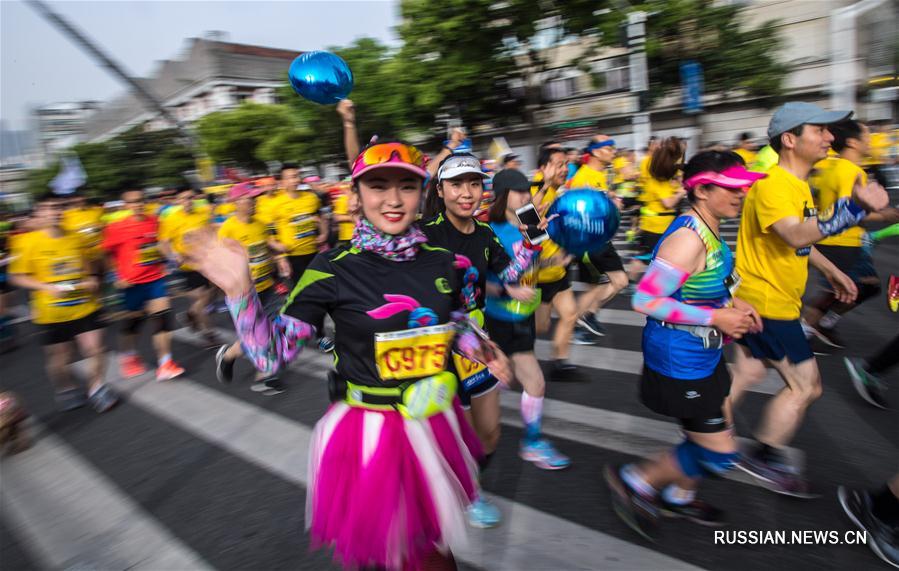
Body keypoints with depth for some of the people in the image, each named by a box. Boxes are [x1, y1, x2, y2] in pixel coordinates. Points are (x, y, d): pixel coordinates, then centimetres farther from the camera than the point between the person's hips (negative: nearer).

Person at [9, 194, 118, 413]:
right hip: (51, 313, -2)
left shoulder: (76, 239, 2)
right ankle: (66, 390, 37)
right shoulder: (29, 242, -8)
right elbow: (16, 277, -5)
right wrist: (47, 287, -18)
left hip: (85, 308, 2)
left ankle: (96, 388, 18)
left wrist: (91, 281, -2)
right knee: (58, 357, 12)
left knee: (95, 349, -2)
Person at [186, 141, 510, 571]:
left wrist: (479, 349, -4)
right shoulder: (334, 269, -15)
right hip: (368, 434, -3)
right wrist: (240, 291, -26)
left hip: (435, 427, 4)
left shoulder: (439, 261, -4)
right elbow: (271, 355, -13)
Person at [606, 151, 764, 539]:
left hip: (703, 355, 10)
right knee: (719, 453, 2)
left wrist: (731, 303, 2)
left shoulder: (708, 230, 3)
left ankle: (678, 497, 48)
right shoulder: (688, 239, -27)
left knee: (711, 434, 24)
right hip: (679, 362, -10)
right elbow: (644, 300, -30)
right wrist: (715, 318, -23)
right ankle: (635, 482, 21)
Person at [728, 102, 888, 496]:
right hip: (766, 302, -10)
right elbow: (796, 236, -38)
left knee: (748, 373, 19)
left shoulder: (797, 183, 12)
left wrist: (830, 271, 22)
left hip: (769, 300, 10)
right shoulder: (772, 185, -22)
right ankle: (764, 458, 17)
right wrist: (854, 206, -46)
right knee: (805, 386, 2)